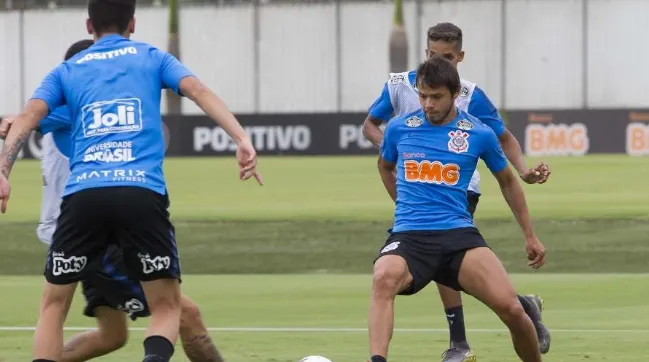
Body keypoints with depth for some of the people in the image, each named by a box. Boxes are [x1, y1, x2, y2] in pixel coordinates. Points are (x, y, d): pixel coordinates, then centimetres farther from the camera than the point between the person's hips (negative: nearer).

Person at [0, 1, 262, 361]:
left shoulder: (66, 71, 22)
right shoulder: (153, 58, 20)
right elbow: (199, 91, 3)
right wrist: (242, 139, -6)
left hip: (83, 193, 1)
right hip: (143, 193, -1)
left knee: (54, 304, 17)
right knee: (167, 307, 9)